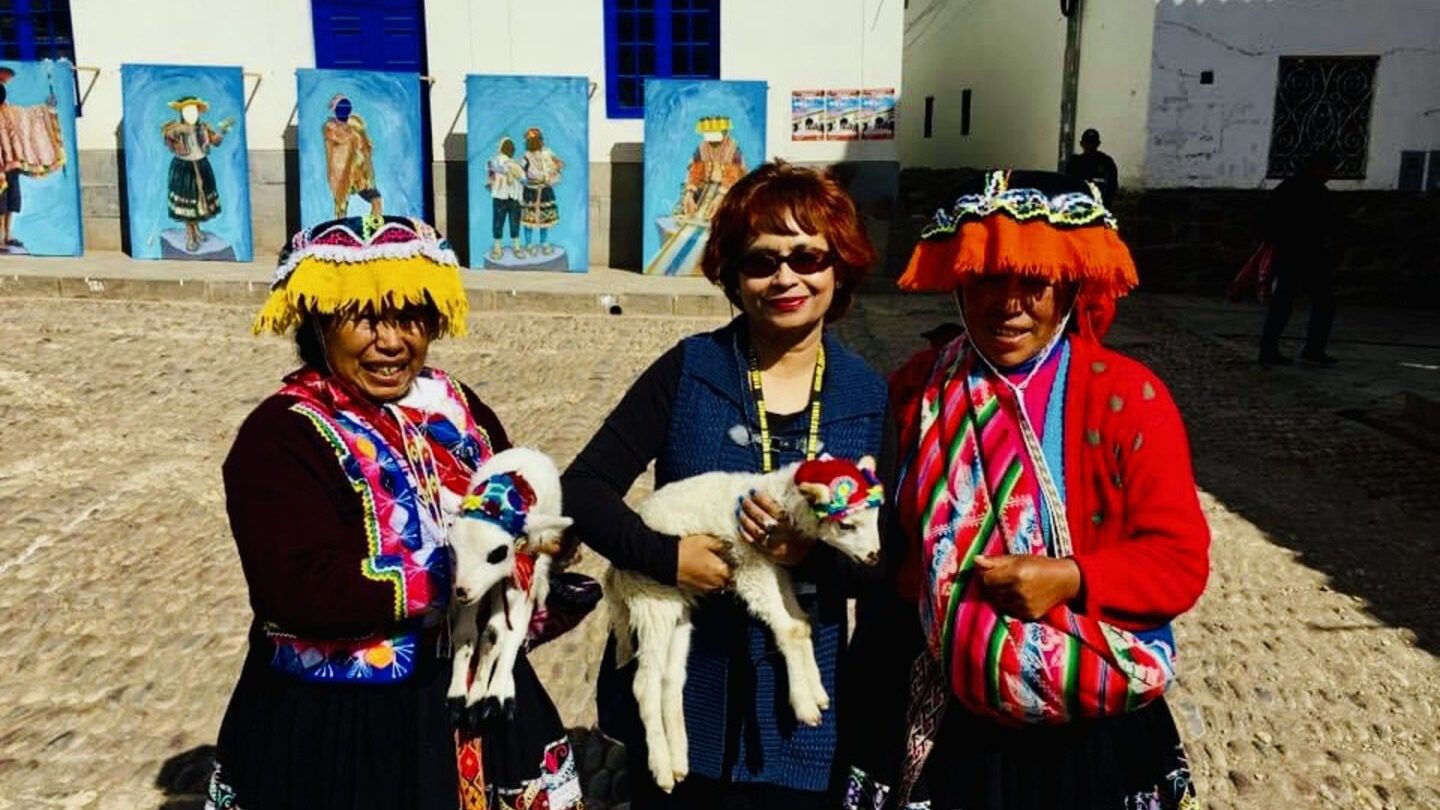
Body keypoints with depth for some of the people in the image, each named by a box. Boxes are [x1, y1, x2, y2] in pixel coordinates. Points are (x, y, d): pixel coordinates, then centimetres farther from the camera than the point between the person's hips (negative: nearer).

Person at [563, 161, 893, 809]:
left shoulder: (869, 399, -1)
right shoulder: (688, 370, -5)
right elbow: (582, 490, -6)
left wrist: (813, 553, -20)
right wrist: (667, 555, -21)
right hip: (677, 692, -1)